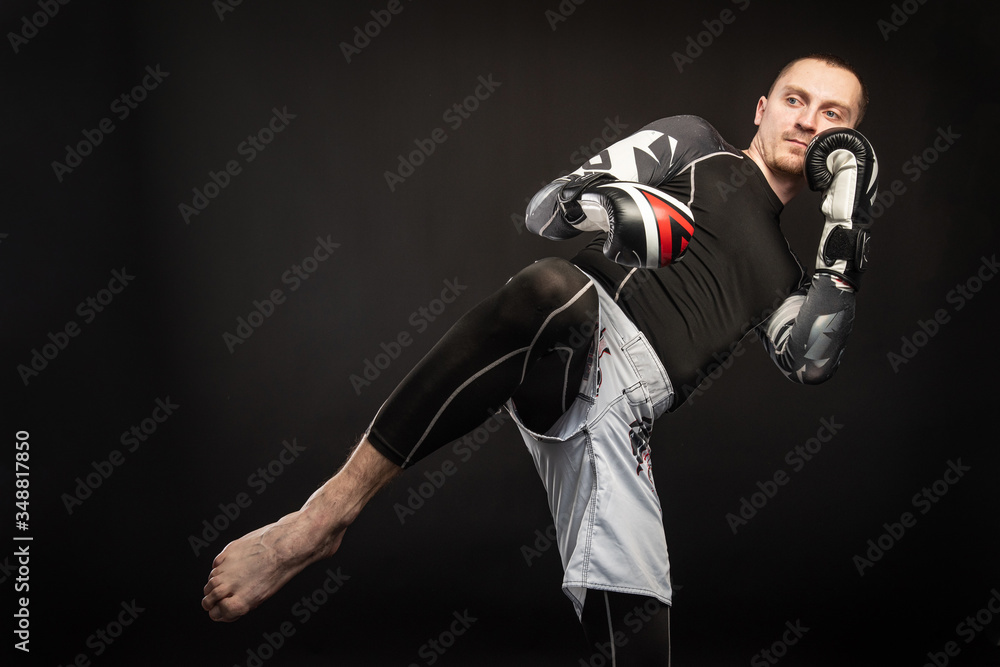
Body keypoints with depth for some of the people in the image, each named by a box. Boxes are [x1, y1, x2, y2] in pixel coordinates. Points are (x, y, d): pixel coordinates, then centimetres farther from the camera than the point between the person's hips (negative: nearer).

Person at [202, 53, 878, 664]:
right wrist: (617, 211, -12)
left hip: (624, 408, 5)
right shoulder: (693, 145, 22)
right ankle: (327, 514, -39)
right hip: (581, 336, -4)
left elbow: (812, 359, 13)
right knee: (554, 288, -42)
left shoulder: (781, 271, 34)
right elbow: (549, 208, 11)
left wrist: (846, 234, 11)